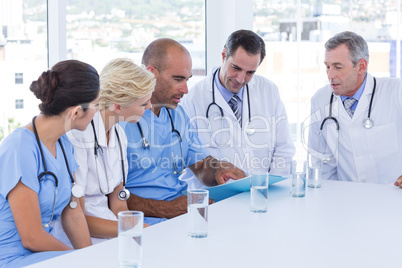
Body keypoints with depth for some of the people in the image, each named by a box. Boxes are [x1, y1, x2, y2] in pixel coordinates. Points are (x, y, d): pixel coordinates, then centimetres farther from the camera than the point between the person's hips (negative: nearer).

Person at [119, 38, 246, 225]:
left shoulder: (177, 113, 17)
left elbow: (201, 166, 22)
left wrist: (220, 170, -2)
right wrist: (166, 209, -22)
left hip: (182, 208, 8)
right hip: (147, 222, -8)